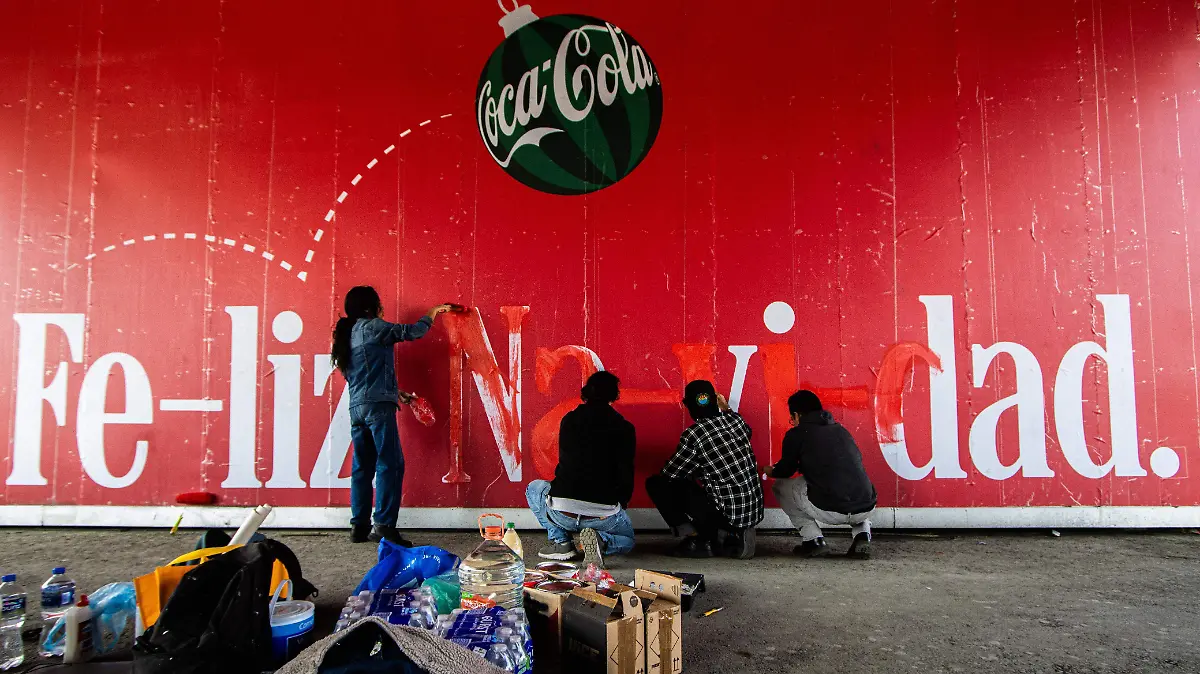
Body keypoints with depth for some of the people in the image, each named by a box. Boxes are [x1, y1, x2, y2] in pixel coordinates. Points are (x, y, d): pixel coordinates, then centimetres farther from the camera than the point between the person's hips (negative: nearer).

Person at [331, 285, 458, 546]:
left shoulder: (347, 334, 20)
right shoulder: (372, 327, -4)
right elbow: (411, 331, -2)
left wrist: (394, 391, 26)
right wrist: (433, 313, 15)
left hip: (356, 407, 9)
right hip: (377, 405, -8)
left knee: (363, 466, 10)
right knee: (390, 464, -9)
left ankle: (360, 527, 13)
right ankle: (384, 525, -14)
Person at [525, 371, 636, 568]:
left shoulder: (569, 420, 9)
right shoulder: (624, 428, 2)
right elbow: (626, 475, 3)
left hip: (562, 512, 1)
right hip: (604, 514, 0)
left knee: (534, 488, 33)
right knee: (627, 540, 33)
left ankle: (560, 542, 14)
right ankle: (600, 541, -2)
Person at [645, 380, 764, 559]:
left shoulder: (693, 435, -15)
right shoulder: (735, 420, 2)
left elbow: (669, 474, -6)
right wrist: (727, 409, 37)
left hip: (726, 515, -7)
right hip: (755, 512, 7)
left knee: (655, 483, 0)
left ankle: (697, 540, 2)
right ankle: (740, 534, 18)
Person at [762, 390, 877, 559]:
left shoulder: (797, 434, 6)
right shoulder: (841, 430, 21)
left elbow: (786, 470, 18)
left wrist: (770, 472, 43)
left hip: (830, 511, -5)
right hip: (867, 509, 5)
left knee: (780, 486, 21)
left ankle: (813, 541, 13)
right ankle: (863, 535, 16)